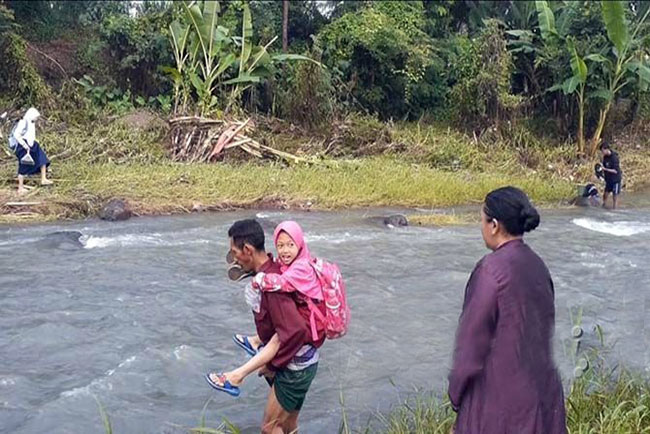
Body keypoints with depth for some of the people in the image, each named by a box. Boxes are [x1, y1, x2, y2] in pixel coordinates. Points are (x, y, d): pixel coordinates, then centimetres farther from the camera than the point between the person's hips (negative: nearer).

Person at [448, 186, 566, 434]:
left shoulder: (492, 268, -20)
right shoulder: (537, 265, 2)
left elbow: (474, 334, -16)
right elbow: (545, 323, 10)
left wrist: (456, 387, -4)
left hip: (499, 388, -7)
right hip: (539, 383, 7)